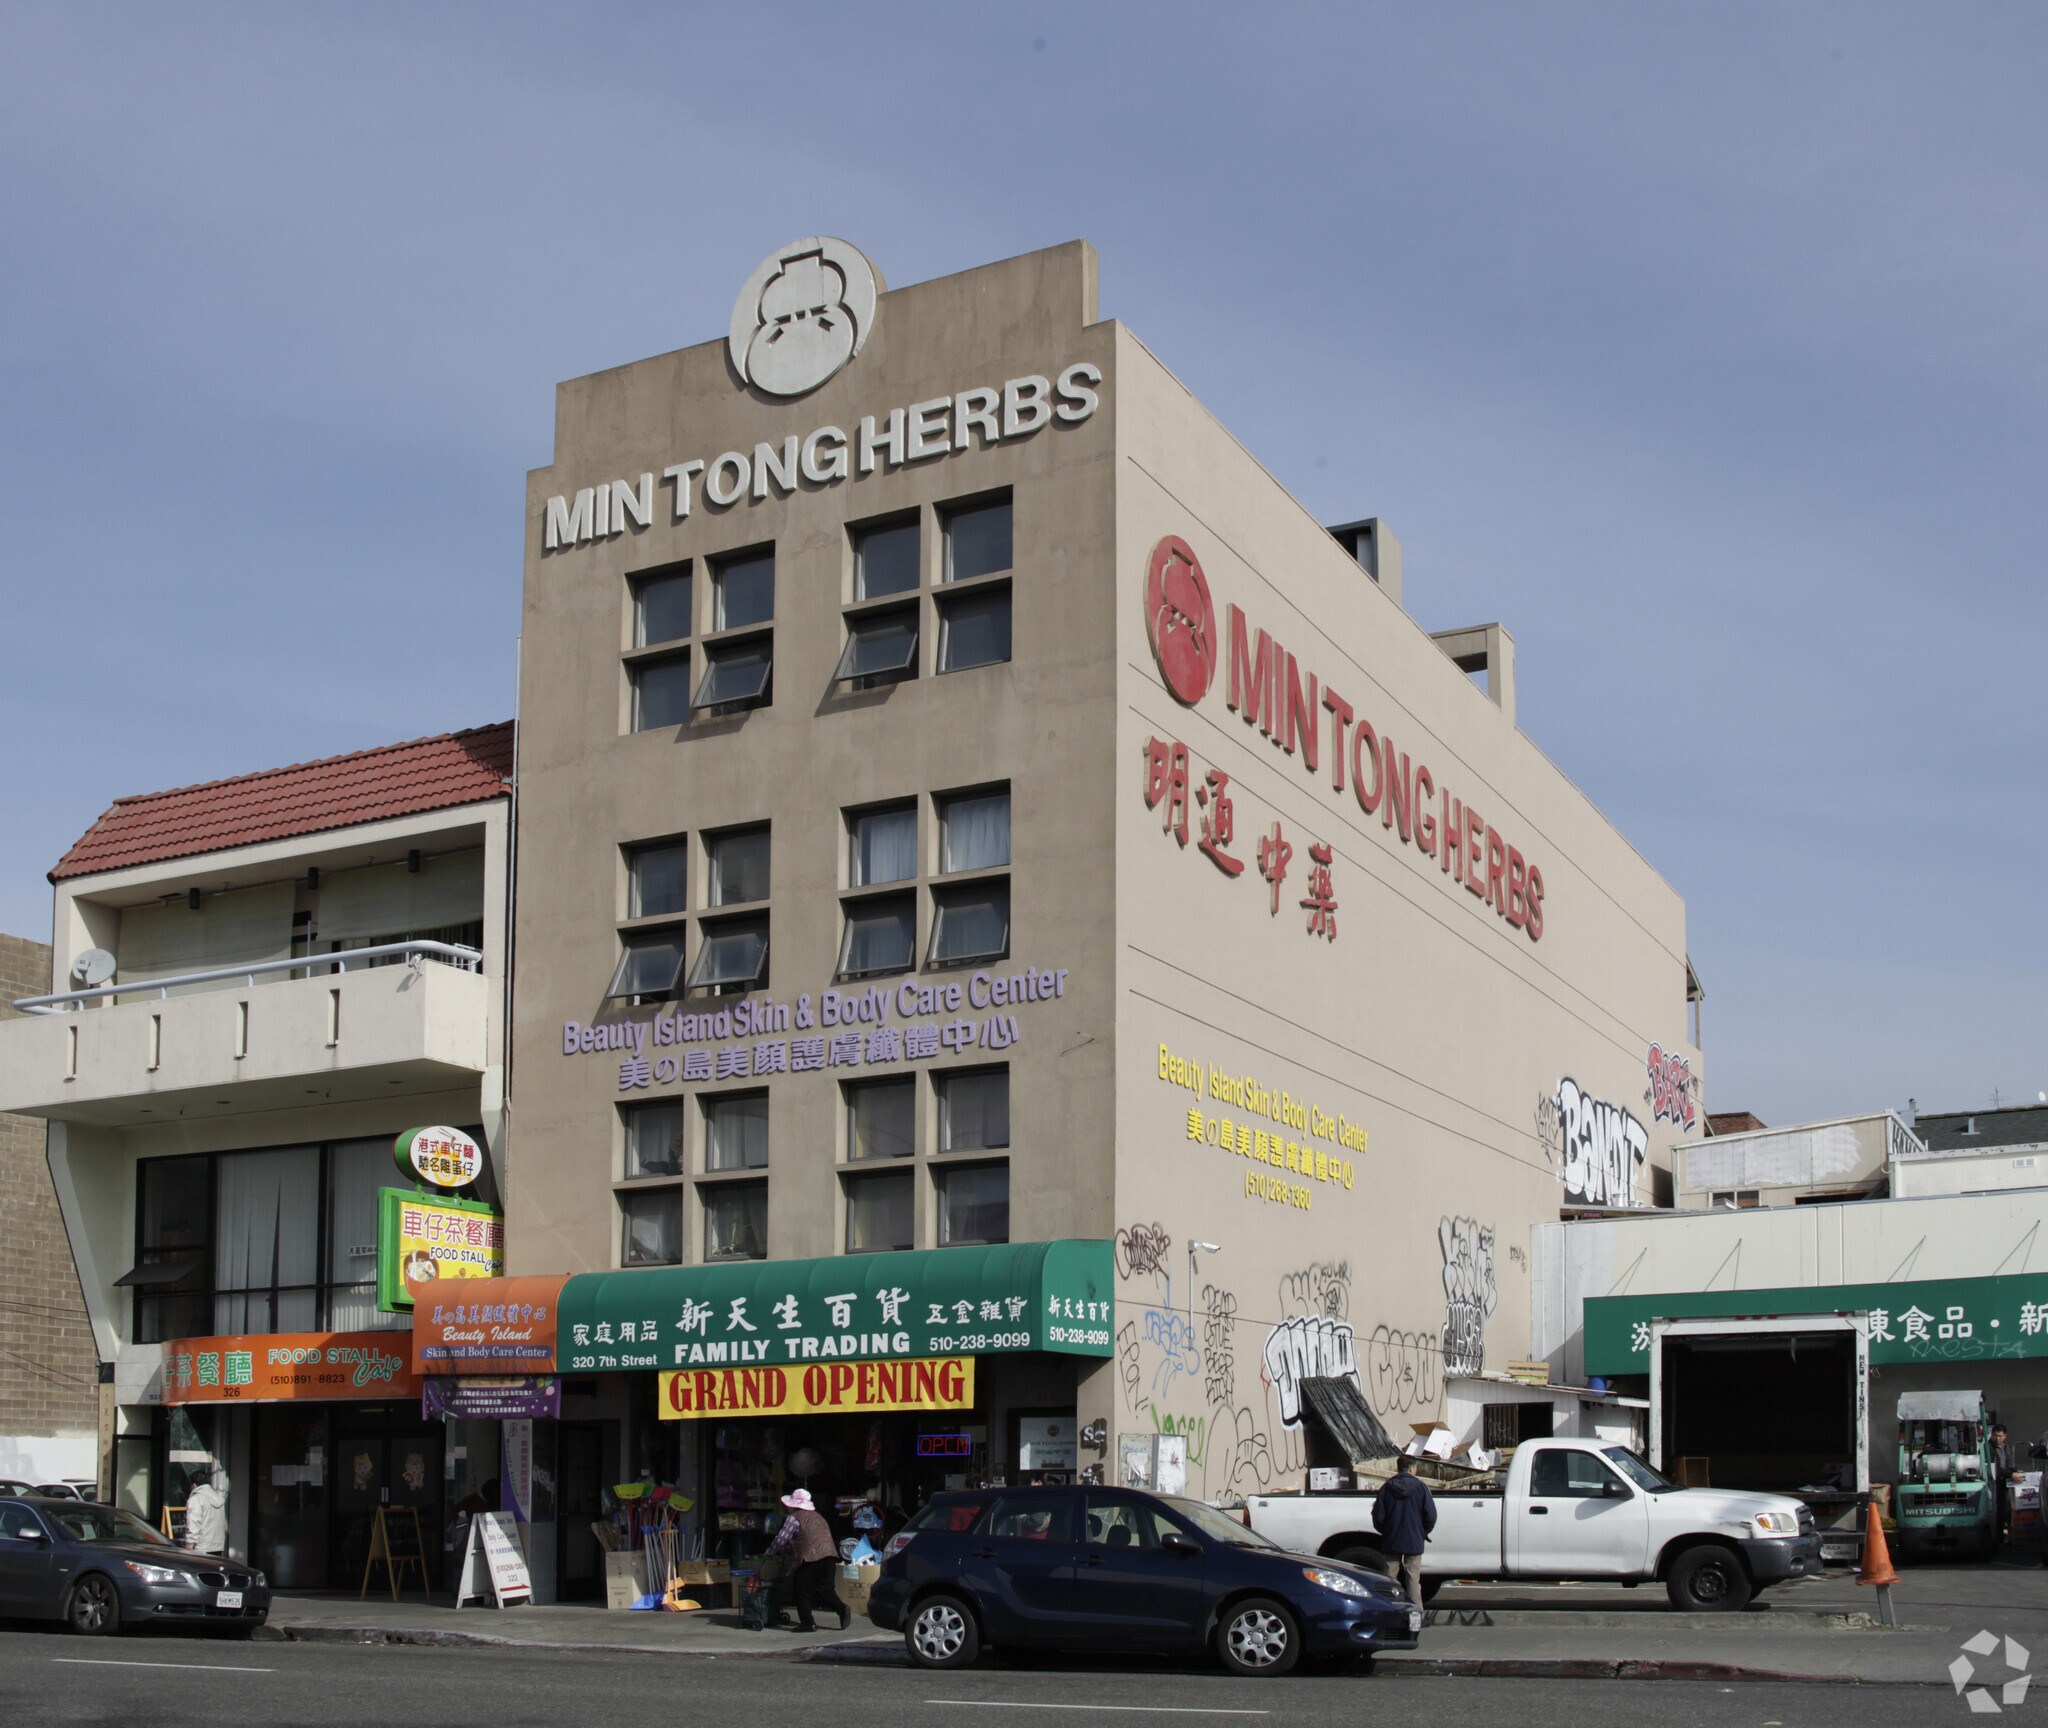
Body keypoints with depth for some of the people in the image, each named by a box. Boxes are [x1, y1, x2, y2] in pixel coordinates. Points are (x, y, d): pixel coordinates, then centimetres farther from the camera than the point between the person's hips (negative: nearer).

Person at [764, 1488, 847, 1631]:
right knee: (825, 1588, 13)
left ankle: (808, 1623, 1)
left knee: (802, 1592, 4)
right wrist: (786, 1549, 36)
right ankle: (842, 1608, -8)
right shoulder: (817, 1516, 25)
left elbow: (781, 1539, -1)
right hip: (828, 1556, 7)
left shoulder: (794, 1518, -1)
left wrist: (771, 1551, 18)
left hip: (809, 1558, -7)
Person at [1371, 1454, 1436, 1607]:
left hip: (1392, 1542, 2)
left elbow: (1378, 1517, -1)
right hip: (1414, 1542, -2)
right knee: (1413, 1581, 1)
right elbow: (1431, 1515, -7)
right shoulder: (1420, 1487, -5)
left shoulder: (1386, 1488, 0)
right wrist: (1423, 1533, 10)